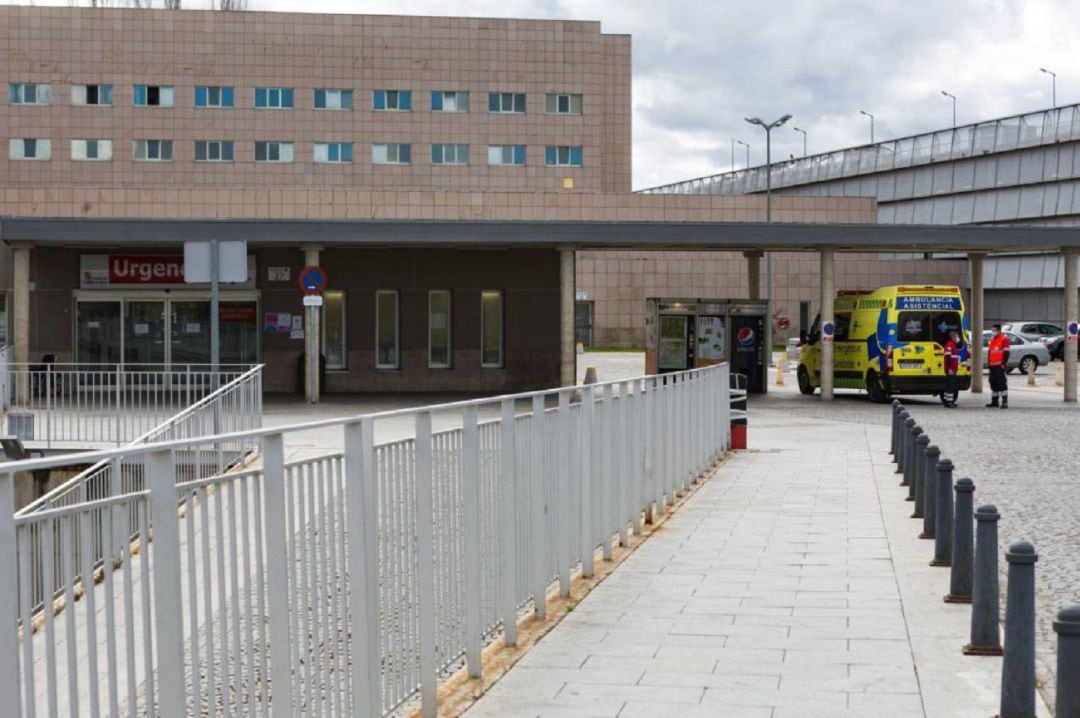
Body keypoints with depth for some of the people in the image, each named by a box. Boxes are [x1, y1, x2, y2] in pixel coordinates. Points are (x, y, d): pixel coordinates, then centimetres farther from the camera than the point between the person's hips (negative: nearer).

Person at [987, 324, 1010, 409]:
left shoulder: (1004, 339, -7)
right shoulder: (992, 339, 19)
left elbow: (1006, 353, -12)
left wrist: (1004, 363, -17)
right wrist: (989, 362, 17)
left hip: (1000, 365, -9)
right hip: (992, 366, 9)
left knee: (1002, 383, -12)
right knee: (993, 383, 12)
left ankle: (1004, 402, -12)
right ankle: (995, 401, 20)